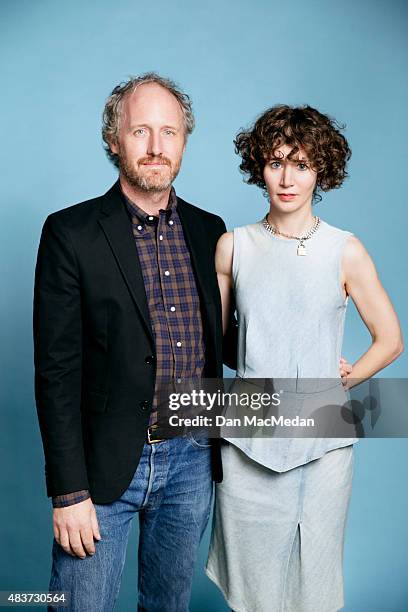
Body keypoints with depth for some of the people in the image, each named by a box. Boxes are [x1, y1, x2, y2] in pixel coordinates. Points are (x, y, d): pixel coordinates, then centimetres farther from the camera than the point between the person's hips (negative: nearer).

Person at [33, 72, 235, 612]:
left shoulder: (208, 231, 5)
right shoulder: (71, 233, -9)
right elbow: (56, 370, -11)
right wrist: (68, 491, -13)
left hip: (192, 460, 4)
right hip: (106, 465, -4)